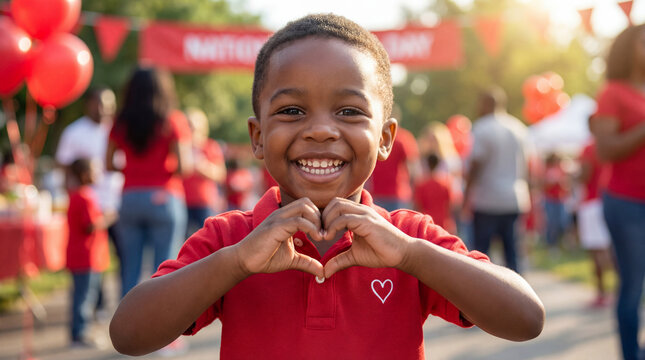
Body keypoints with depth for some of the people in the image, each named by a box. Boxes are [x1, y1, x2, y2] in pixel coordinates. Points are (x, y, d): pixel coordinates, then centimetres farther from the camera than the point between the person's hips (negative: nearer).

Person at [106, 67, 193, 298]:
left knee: (130, 270, 8)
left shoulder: (121, 124, 7)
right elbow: (184, 166, -11)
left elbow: (109, 164, 5)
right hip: (164, 199, -3)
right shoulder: (173, 121, -3)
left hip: (130, 199, 4)